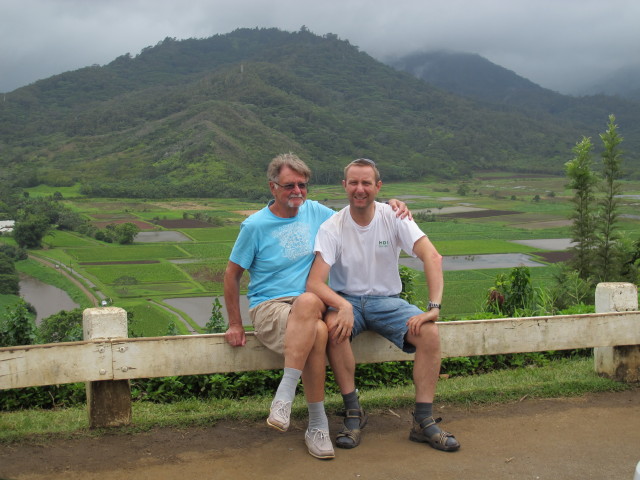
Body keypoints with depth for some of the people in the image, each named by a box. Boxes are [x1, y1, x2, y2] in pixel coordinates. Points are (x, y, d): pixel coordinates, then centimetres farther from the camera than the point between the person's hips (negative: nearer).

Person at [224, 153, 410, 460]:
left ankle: (285, 395, -31)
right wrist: (235, 325, 3)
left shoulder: (314, 212, 10)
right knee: (318, 332, -37)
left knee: (308, 301, -38)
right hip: (267, 307, -3)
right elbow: (232, 275, 5)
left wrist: (391, 206, 5)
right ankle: (317, 423, -27)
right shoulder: (255, 226, -2)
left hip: (309, 305, 3)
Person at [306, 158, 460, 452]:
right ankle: (353, 413, -18)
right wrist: (342, 305, -40)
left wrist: (434, 307, -32)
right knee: (334, 326, -35)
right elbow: (314, 282, -20)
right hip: (346, 299, -1)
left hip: (386, 300, 1)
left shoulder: (394, 218, -8)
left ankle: (423, 421, -14)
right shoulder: (332, 228, -10)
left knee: (429, 332, -25)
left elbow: (432, 256, -20)